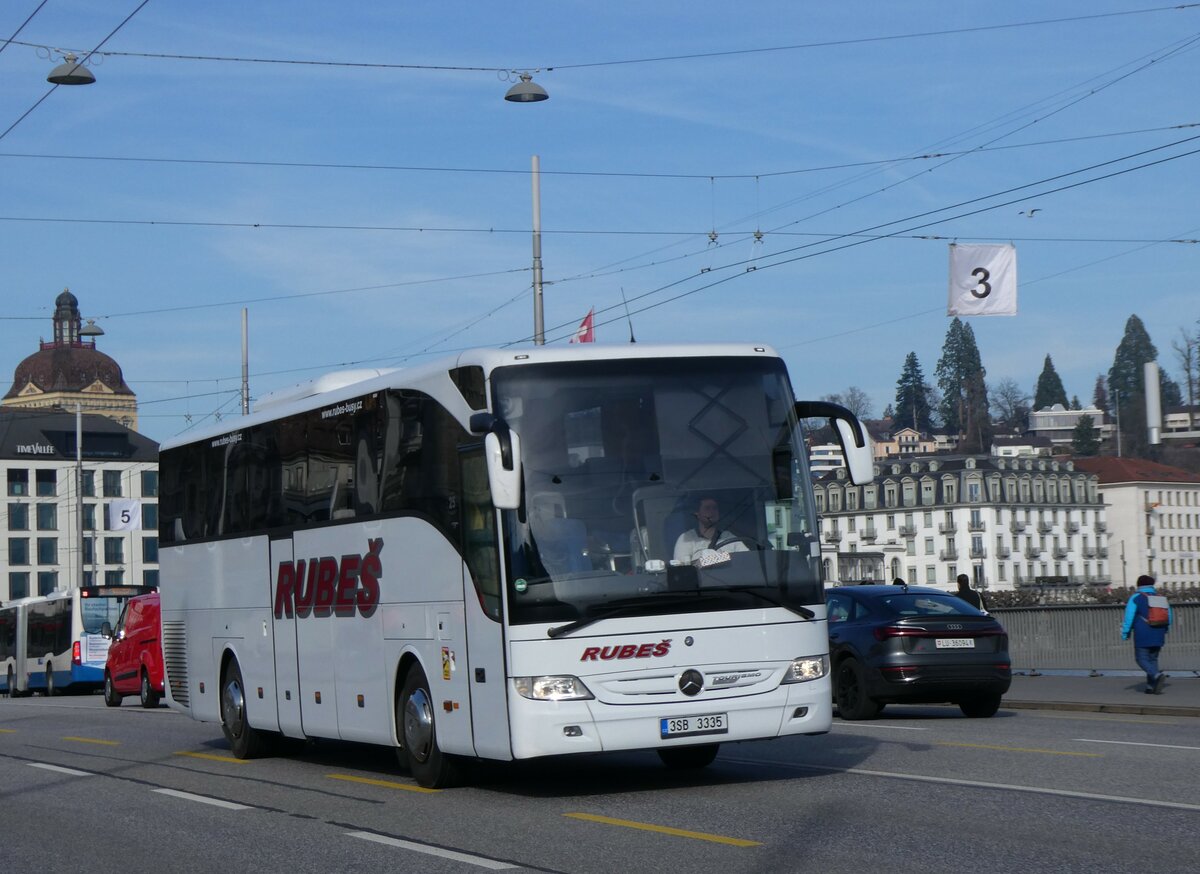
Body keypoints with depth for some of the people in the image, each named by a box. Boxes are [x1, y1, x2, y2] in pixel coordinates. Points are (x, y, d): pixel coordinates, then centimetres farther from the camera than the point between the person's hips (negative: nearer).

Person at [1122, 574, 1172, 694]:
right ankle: (1151, 686, 7)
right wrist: (1164, 631, 28)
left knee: (1142, 659, -2)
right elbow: (1168, 617, 15)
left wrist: (1125, 633, 0)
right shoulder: (1161, 598, 10)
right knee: (1153, 659, 13)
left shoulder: (1136, 598, -5)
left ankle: (1157, 675, -26)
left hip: (1142, 636, -5)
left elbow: (1129, 617, -7)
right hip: (1158, 637, 5)